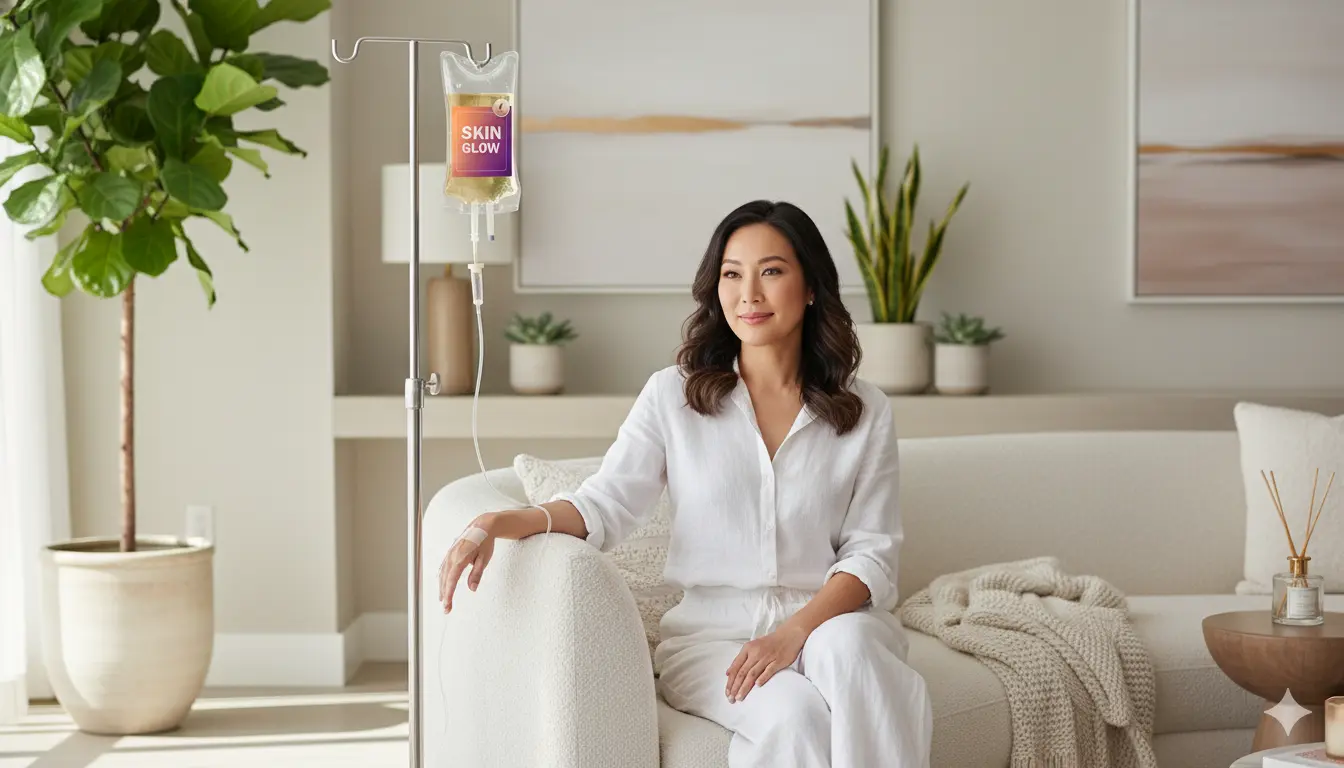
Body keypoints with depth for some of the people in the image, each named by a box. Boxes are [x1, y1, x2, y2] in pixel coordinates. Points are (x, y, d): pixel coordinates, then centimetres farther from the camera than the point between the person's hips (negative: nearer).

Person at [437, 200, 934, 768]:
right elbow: (607, 503, -3)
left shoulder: (864, 412, 7)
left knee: (844, 645, -36)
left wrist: (797, 630, -17)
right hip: (710, 631, -1)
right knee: (794, 713, -33)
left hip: (828, 619, 1)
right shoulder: (673, 396, 6)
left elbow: (871, 553, 1)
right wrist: (503, 522, -23)